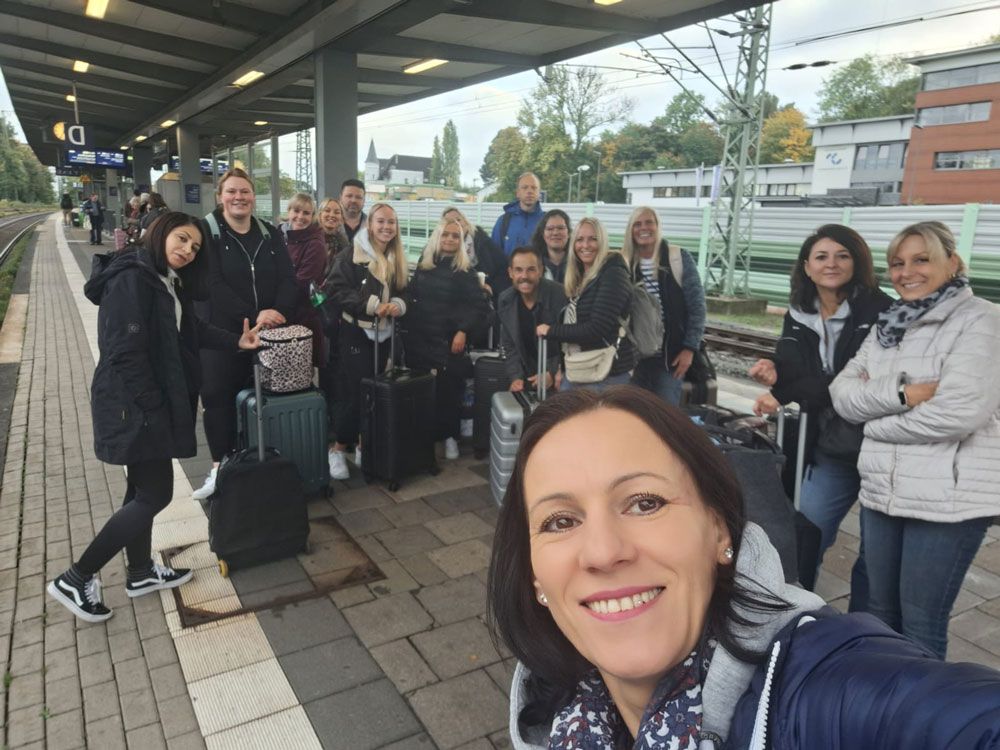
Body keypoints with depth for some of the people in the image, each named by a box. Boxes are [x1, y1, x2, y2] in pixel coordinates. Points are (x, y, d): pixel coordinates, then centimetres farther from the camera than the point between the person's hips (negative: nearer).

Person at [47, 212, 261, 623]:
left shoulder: (169, 282, 12)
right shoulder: (131, 280, -19)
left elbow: (192, 328, 10)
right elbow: (124, 353, -23)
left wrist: (236, 341, -3)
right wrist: (152, 409, -21)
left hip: (150, 403, 10)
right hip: (134, 406, -10)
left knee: (143, 488, 18)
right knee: (155, 494, -5)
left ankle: (140, 572, 33)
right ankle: (75, 579, 9)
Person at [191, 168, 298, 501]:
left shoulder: (270, 234, 8)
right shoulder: (206, 233, -3)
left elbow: (288, 279, 2)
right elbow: (213, 284, -14)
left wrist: (280, 311, -18)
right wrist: (254, 315, -24)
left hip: (268, 331, 3)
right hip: (220, 331, -2)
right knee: (219, 397, 1)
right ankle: (221, 468, 14)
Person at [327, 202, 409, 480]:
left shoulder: (398, 259, 11)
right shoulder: (351, 255, -7)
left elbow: (403, 293, 15)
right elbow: (338, 290, -14)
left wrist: (398, 304, -9)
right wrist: (373, 305, -21)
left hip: (384, 335, 6)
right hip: (356, 334, -6)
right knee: (353, 391, -5)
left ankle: (365, 446, 22)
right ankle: (339, 448, 10)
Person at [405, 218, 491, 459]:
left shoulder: (465, 272, -2)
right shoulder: (423, 266, 10)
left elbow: (479, 306, -8)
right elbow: (411, 297, 16)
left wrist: (463, 331, -18)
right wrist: (408, 329, 10)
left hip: (449, 341, -3)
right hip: (419, 339, 4)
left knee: (449, 389, 0)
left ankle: (449, 436, 15)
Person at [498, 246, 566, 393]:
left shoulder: (560, 295, -17)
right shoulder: (505, 301, -1)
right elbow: (508, 345, 6)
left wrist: (553, 374, -19)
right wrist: (516, 377, -6)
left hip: (559, 377, -4)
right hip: (528, 378, 4)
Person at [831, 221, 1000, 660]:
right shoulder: (889, 325, 10)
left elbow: (959, 412, -21)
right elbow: (843, 394, 1)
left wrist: (876, 421, -9)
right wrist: (900, 392, -17)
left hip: (949, 499, -6)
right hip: (882, 491, 6)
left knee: (920, 621, 6)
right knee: (880, 609, 19)